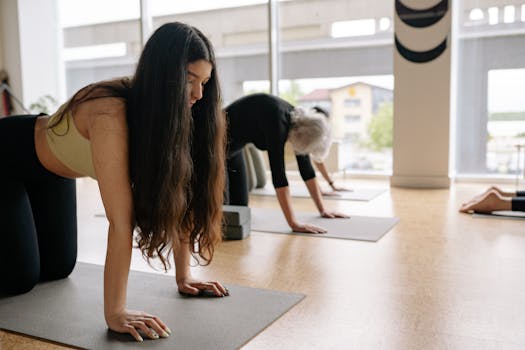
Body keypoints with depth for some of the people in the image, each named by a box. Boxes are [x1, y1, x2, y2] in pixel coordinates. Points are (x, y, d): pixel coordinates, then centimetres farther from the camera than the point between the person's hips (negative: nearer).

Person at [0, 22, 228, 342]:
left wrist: (184, 275, -15)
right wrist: (115, 312, -40)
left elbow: (178, 198, -16)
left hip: (51, 169, 6)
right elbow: (121, 220, -44)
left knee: (58, 269, 12)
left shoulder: (173, 114, -19)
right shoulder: (110, 113, -41)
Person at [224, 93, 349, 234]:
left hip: (232, 144, 8)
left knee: (239, 205, 9)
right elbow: (278, 173, -37)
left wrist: (322, 209, 1)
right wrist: (294, 224, -38)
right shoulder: (277, 121, -34)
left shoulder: (298, 121, -9)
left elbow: (305, 166, -2)